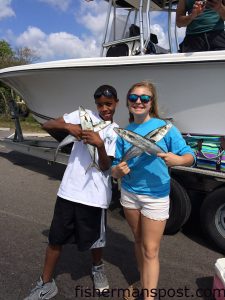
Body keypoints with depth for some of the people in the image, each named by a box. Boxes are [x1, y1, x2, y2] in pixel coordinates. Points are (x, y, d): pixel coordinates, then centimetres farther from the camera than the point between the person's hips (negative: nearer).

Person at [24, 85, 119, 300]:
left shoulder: (116, 133, 2)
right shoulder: (83, 115, 2)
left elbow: (106, 167, -7)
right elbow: (47, 125, 0)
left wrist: (100, 145, -25)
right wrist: (68, 126, -18)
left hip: (95, 195, -1)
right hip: (69, 189, 1)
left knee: (94, 239, 13)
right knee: (55, 237, 10)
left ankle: (97, 268, 45)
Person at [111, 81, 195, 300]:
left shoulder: (165, 127, -12)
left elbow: (190, 156, -10)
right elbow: (114, 171, 0)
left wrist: (178, 160, -33)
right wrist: (118, 170, -23)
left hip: (156, 196, -4)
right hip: (129, 193, 5)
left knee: (150, 251, 1)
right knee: (138, 241, 20)